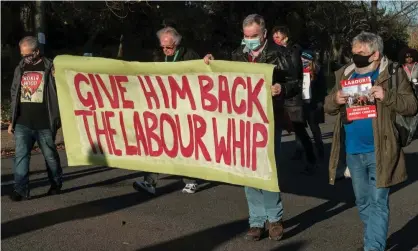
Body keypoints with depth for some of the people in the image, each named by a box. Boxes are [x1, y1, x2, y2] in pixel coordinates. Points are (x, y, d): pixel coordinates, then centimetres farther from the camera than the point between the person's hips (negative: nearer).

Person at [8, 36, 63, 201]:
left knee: (50, 155, 8)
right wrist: (12, 121, 15)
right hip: (22, 123, 4)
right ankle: (21, 189, -5)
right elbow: (14, 96, 17)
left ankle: (56, 185, 26)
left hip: (45, 124, -4)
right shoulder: (20, 69, 11)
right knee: (21, 155, -5)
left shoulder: (50, 68, -4)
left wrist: (58, 119, -7)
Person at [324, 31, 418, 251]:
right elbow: (328, 107, 11)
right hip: (353, 150, 5)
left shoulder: (393, 74, -6)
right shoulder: (345, 74, 8)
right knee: (362, 202, 17)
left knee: (378, 202, -4)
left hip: (379, 151, -5)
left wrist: (387, 96, -24)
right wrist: (335, 99, -12)